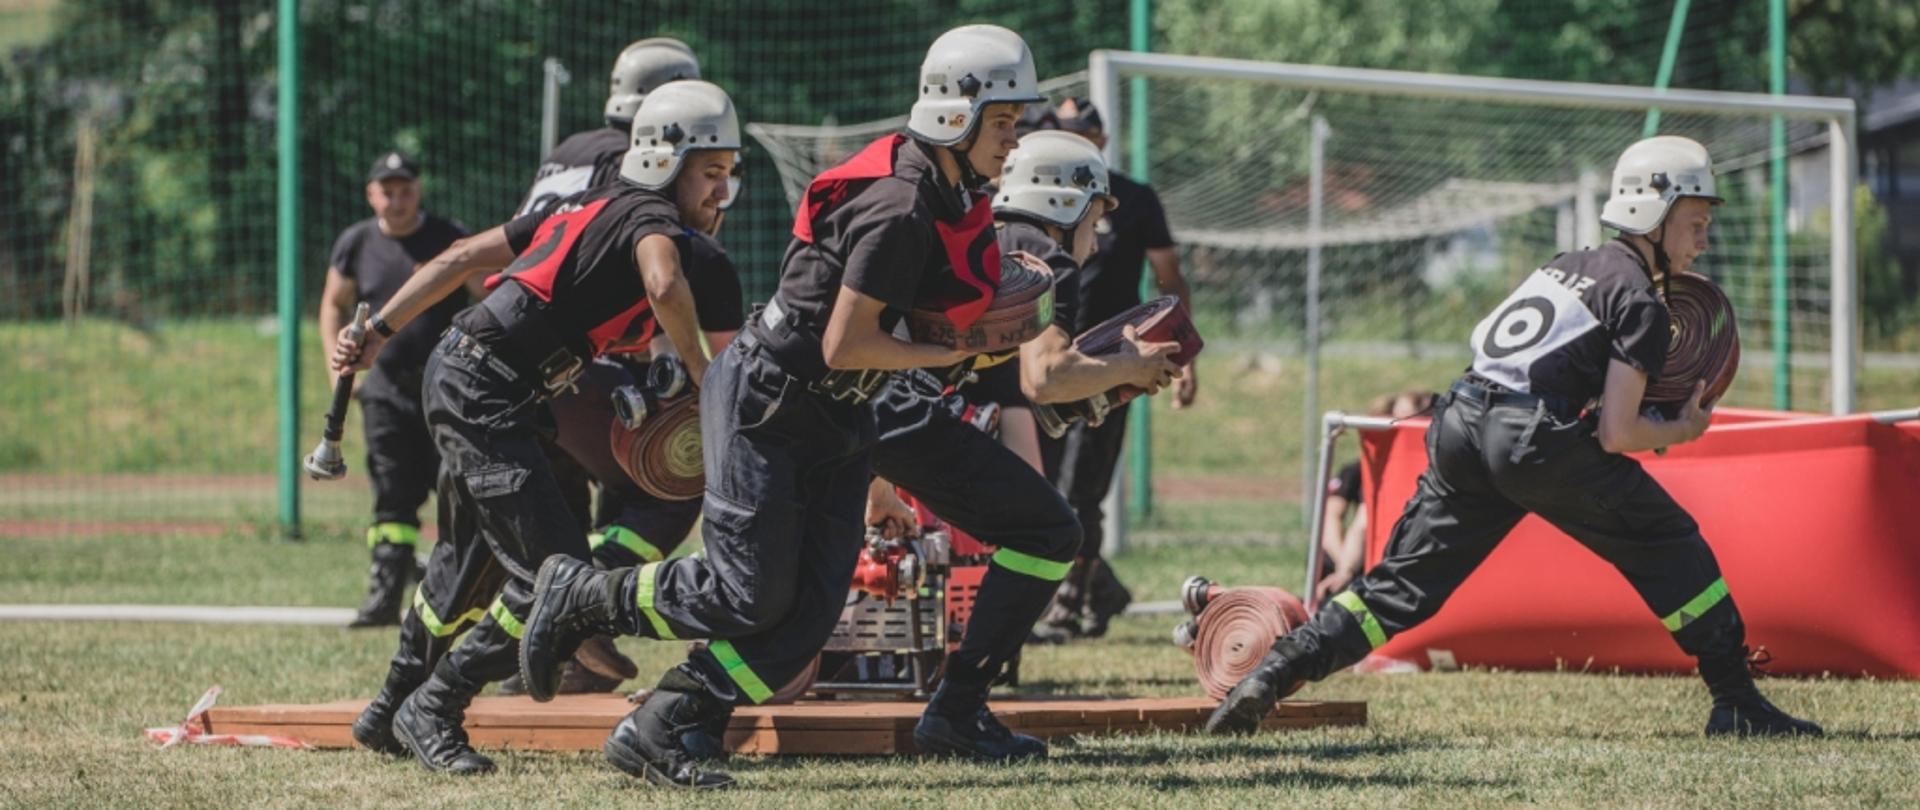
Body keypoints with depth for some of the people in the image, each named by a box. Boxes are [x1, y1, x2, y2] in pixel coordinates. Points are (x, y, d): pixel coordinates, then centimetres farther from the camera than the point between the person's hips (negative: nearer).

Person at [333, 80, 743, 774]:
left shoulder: (596, 208, 18)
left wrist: (380, 332, 20)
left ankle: (389, 713, 39)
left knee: (472, 558, 26)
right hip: (486, 395, -10)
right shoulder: (650, 215, -8)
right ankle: (433, 711, 0)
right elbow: (664, 285, -32)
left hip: (456, 376, 10)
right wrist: (697, 368, -15)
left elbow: (464, 256, 18)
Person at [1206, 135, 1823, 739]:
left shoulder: (1566, 267, 24)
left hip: (1458, 426, 6)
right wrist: (1682, 431, 14)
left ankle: (1273, 673, -2)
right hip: (1534, 440, -6)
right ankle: (1736, 704, 10)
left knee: (1402, 584, 12)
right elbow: (1616, 435, -4)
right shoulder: (1640, 303, 3)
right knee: (1664, 543, 10)